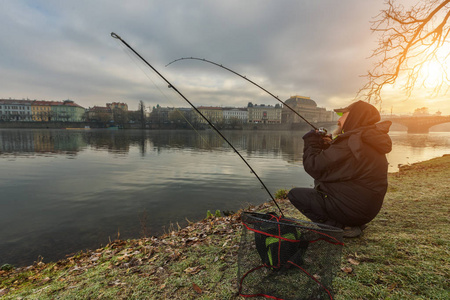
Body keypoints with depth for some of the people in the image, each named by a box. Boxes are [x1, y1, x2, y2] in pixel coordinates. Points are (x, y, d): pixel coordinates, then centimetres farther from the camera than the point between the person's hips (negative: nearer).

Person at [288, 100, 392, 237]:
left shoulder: (349, 142, -22)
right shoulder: (371, 143, 9)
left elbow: (314, 167, -19)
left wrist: (311, 143, -4)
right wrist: (329, 146, 8)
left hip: (350, 209, -9)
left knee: (294, 194, -3)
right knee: (319, 182, 26)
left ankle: (341, 227, -7)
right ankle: (356, 224, 15)